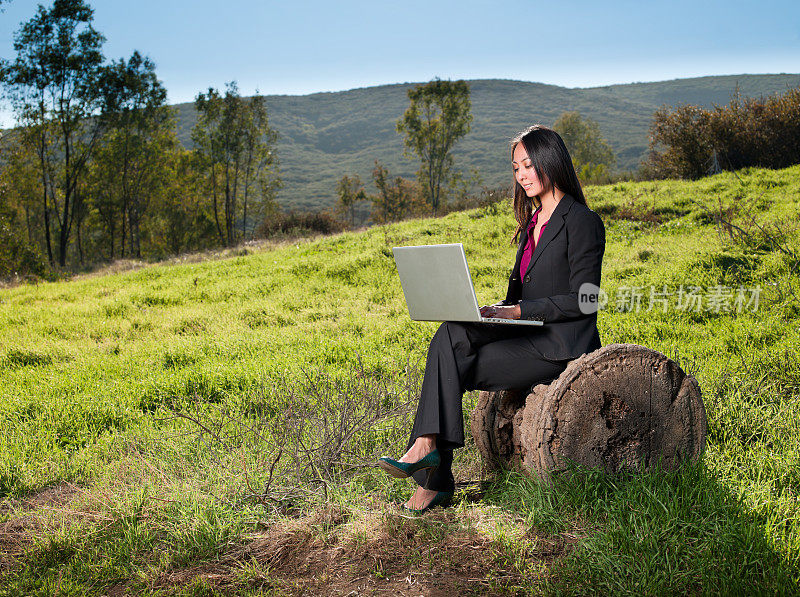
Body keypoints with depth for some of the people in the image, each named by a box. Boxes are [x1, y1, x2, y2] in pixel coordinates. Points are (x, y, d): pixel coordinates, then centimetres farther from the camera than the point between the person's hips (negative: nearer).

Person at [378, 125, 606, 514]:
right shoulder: (533, 222, 19)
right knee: (451, 335, -18)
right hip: (528, 335, 7)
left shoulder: (581, 221, -8)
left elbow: (584, 301, -14)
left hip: (560, 345, -7)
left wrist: (516, 311, -17)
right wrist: (498, 310, -1)